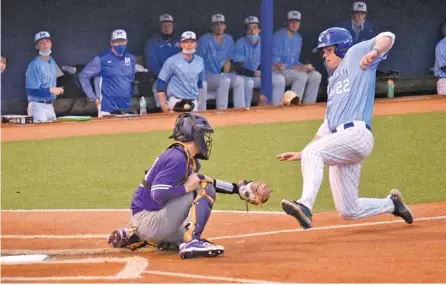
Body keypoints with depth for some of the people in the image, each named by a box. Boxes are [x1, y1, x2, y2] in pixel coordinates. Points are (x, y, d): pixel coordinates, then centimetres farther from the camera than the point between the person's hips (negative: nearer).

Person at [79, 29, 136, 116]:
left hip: (127, 108, 5)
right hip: (107, 109, -5)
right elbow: (83, 76, -1)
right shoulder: (101, 59, -4)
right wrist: (94, 98, -4)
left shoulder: (131, 59, 11)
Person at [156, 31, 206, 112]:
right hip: (176, 102, -5)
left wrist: (200, 102, 17)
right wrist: (163, 104, -10)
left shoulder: (199, 61, 8)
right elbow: (161, 82, -4)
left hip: (193, 102, 5)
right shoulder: (172, 61, -6)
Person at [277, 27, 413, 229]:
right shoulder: (333, 82, 30)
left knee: (313, 153, -33)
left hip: (357, 133, -9)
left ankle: (305, 206, -44)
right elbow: (327, 127, 30)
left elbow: (387, 37, -7)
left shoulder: (355, 54, 10)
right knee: (348, 211, 6)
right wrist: (300, 155, 24)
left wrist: (374, 52, -29)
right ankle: (391, 203, 27)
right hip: (340, 139, 9)